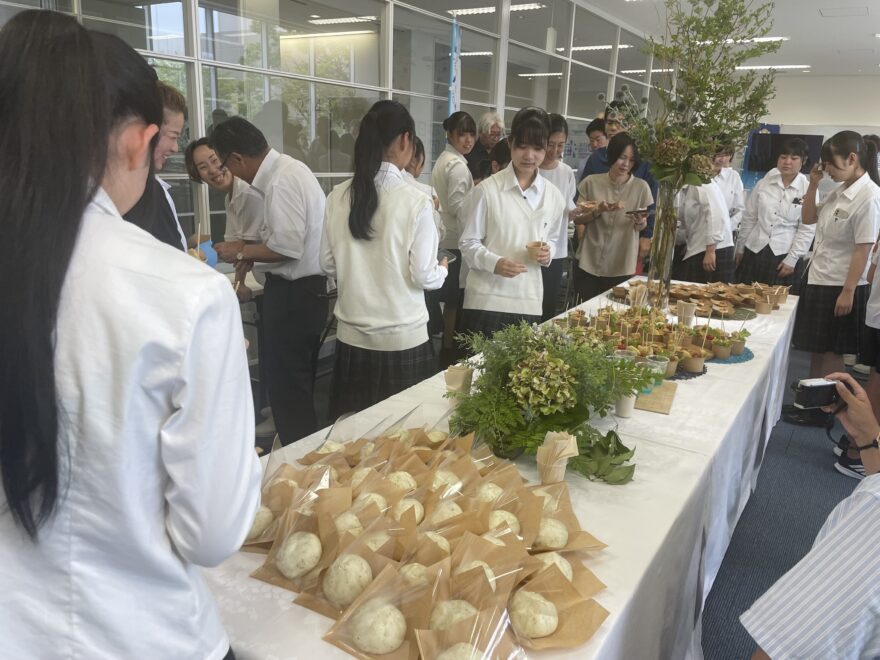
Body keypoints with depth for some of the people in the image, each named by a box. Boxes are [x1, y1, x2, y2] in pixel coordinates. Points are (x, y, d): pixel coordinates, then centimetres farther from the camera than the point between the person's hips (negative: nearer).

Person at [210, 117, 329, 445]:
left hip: (293, 293, -10)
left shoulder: (281, 181, -20)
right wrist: (254, 253, 8)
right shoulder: (287, 169, 10)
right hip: (302, 287, 10)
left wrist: (242, 251, -10)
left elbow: (288, 247, -25)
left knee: (286, 390, 0)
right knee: (298, 387, 20)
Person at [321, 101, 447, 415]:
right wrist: (442, 269, 10)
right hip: (402, 338, -4)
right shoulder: (415, 201, -14)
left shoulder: (338, 196, -2)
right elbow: (423, 276, -11)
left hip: (352, 336, 4)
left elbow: (328, 264, 6)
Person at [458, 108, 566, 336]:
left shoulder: (553, 195, 6)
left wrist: (548, 252, -6)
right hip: (487, 299, -4)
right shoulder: (487, 189, -7)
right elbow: (468, 243, -4)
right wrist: (494, 262, -22)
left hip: (529, 301, 4)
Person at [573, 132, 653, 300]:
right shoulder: (591, 182, -3)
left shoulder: (641, 187, -2)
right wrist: (598, 211, -18)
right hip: (589, 264, 0)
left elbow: (642, 226, 4)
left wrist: (640, 222, -19)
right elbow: (577, 219, 0)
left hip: (622, 267, 0)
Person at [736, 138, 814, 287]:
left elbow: (807, 229, -4)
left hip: (785, 255, -2)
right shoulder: (763, 184, 5)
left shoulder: (808, 190, -3)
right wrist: (740, 248, 11)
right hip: (754, 252, 3)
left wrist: (792, 259, -8)